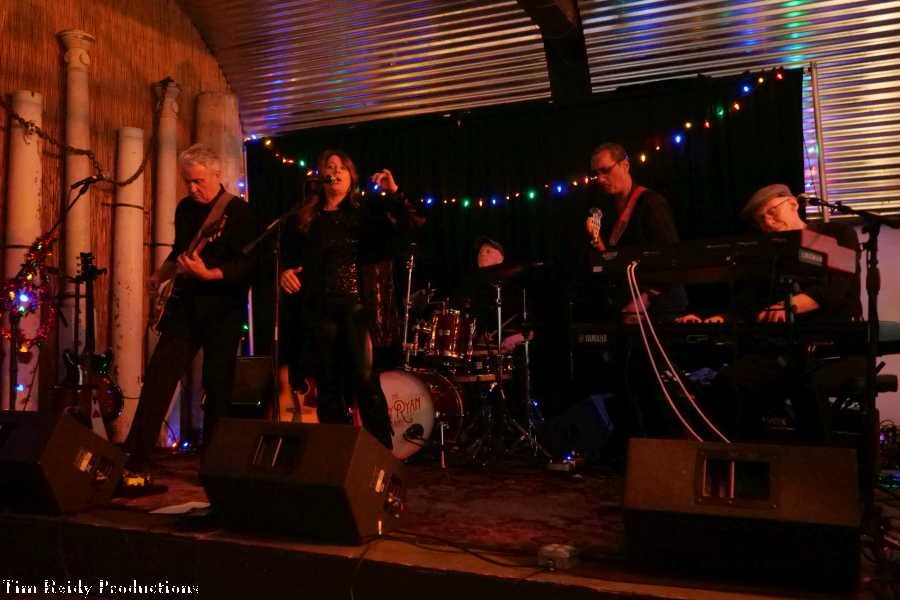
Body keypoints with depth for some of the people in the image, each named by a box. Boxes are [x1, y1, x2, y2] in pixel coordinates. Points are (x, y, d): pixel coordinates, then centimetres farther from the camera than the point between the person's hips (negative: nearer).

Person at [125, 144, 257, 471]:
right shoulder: (185, 208, 11)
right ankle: (134, 456, 5)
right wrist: (161, 275, 11)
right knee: (158, 374, -1)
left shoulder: (238, 210, -9)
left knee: (218, 386, 1)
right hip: (185, 304, 6)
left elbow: (249, 262, -18)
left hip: (223, 310, -5)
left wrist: (209, 274, -29)